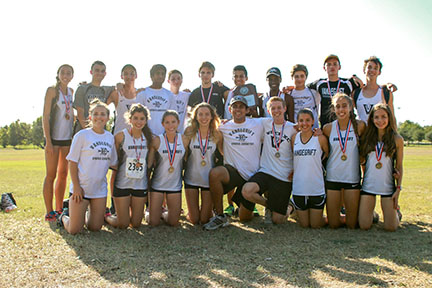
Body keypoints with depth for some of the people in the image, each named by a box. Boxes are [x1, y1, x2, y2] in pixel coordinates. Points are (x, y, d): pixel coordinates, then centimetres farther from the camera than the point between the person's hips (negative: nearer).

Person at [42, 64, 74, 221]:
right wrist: (48, 141, -16)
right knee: (51, 175, -2)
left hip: (67, 137, 6)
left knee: (63, 174, 11)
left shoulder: (71, 91, 11)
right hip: (54, 137, -6)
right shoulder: (52, 90, -6)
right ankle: (49, 212, 5)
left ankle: (59, 209, 21)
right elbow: (45, 117, -11)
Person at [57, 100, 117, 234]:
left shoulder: (110, 137, 7)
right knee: (74, 230, -2)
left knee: (95, 228, 8)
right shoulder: (82, 135, -8)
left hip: (100, 188, 5)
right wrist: (76, 186, -12)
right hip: (81, 187, -4)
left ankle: (83, 214, 39)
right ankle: (65, 216, 31)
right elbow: (72, 162, -8)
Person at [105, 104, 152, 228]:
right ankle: (105, 217, 32)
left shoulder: (148, 137, 2)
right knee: (123, 224, 3)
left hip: (141, 184, 3)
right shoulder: (121, 136, -8)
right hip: (122, 183, -3)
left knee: (136, 223, 9)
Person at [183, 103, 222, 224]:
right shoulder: (190, 131, -7)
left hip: (209, 178, 0)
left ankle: (208, 210, 40)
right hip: (191, 178, 0)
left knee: (204, 220, 7)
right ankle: (191, 210, 39)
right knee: (194, 220, 6)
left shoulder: (216, 134, -5)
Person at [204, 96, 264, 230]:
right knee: (214, 173, -37)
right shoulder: (223, 127, 2)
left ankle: (239, 199, 42)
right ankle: (219, 216, -19)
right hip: (232, 171, -1)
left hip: (252, 176, 1)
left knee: (244, 217, 5)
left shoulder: (258, 124, 2)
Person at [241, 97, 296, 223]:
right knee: (246, 191, -29)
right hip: (265, 172, 2)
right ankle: (268, 204, 3)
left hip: (284, 177, -2)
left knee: (277, 220, -3)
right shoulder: (266, 123, 6)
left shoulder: (293, 128, 1)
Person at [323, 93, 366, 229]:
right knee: (333, 224, 6)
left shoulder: (359, 125, -5)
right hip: (332, 176, 1)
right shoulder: (328, 128, -1)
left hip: (352, 177, -1)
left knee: (352, 225, 4)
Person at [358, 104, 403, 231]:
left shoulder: (397, 139, 1)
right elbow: (361, 160, 8)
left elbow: (399, 166, 4)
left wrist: (398, 188, -2)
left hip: (388, 186, -1)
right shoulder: (367, 137, 4)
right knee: (364, 226, -3)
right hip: (368, 185, 1)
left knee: (390, 227, 0)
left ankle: (396, 212, 34)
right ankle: (371, 213, 32)